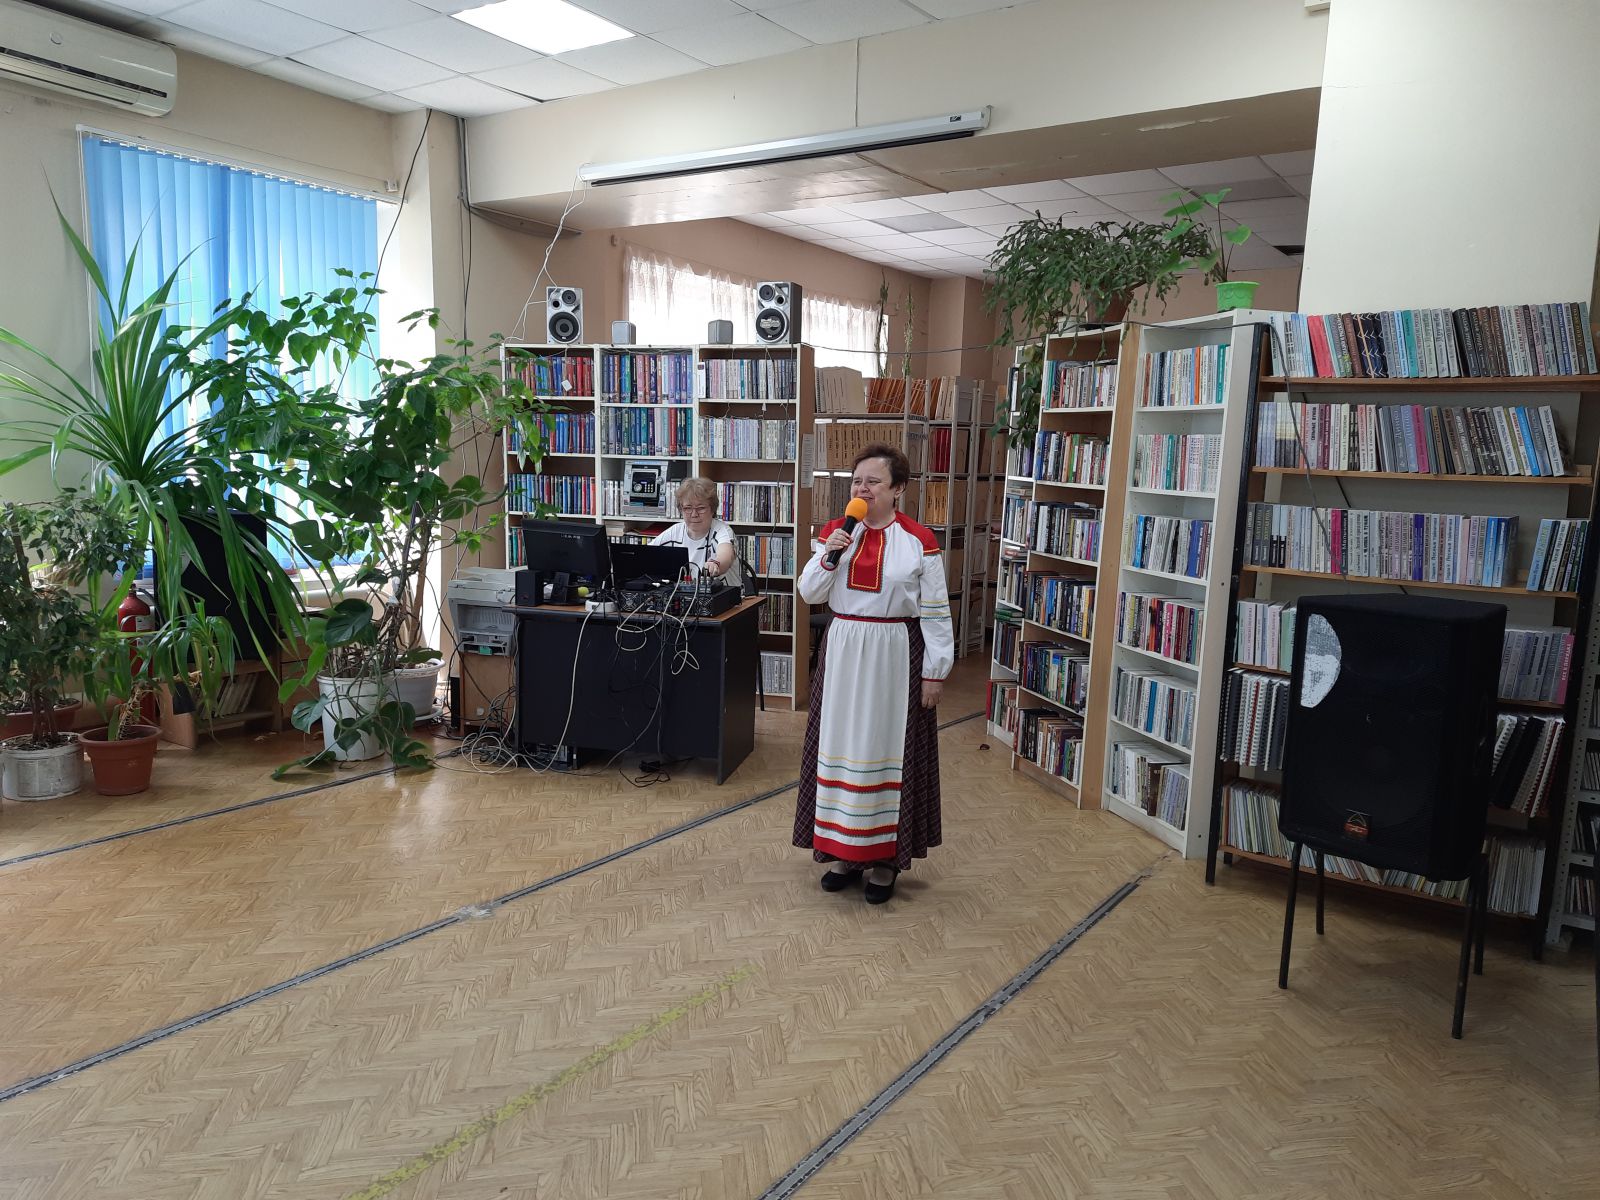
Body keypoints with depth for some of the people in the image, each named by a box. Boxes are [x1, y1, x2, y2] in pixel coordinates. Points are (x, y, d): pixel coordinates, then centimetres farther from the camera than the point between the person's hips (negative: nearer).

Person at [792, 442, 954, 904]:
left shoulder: (919, 542, -6)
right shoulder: (833, 532, 4)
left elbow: (935, 613, -5)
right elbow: (809, 594, 4)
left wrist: (935, 672, -7)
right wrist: (828, 555, -12)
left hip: (896, 658, -3)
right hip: (843, 654, 4)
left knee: (888, 748, 3)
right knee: (841, 745, 9)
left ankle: (885, 858, 18)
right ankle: (846, 851, 24)